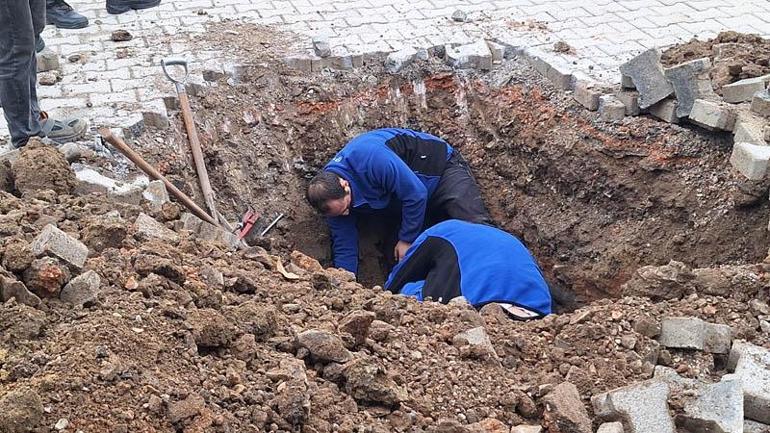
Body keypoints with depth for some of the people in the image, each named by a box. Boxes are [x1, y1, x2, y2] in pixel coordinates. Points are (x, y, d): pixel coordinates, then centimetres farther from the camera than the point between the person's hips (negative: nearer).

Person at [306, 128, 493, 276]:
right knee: (396, 256, -1)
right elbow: (344, 247, -5)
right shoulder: (331, 196, -14)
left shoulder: (371, 157, -38)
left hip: (442, 168, -7)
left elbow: (416, 193, -31)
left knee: (476, 223, -24)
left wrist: (407, 239, -17)